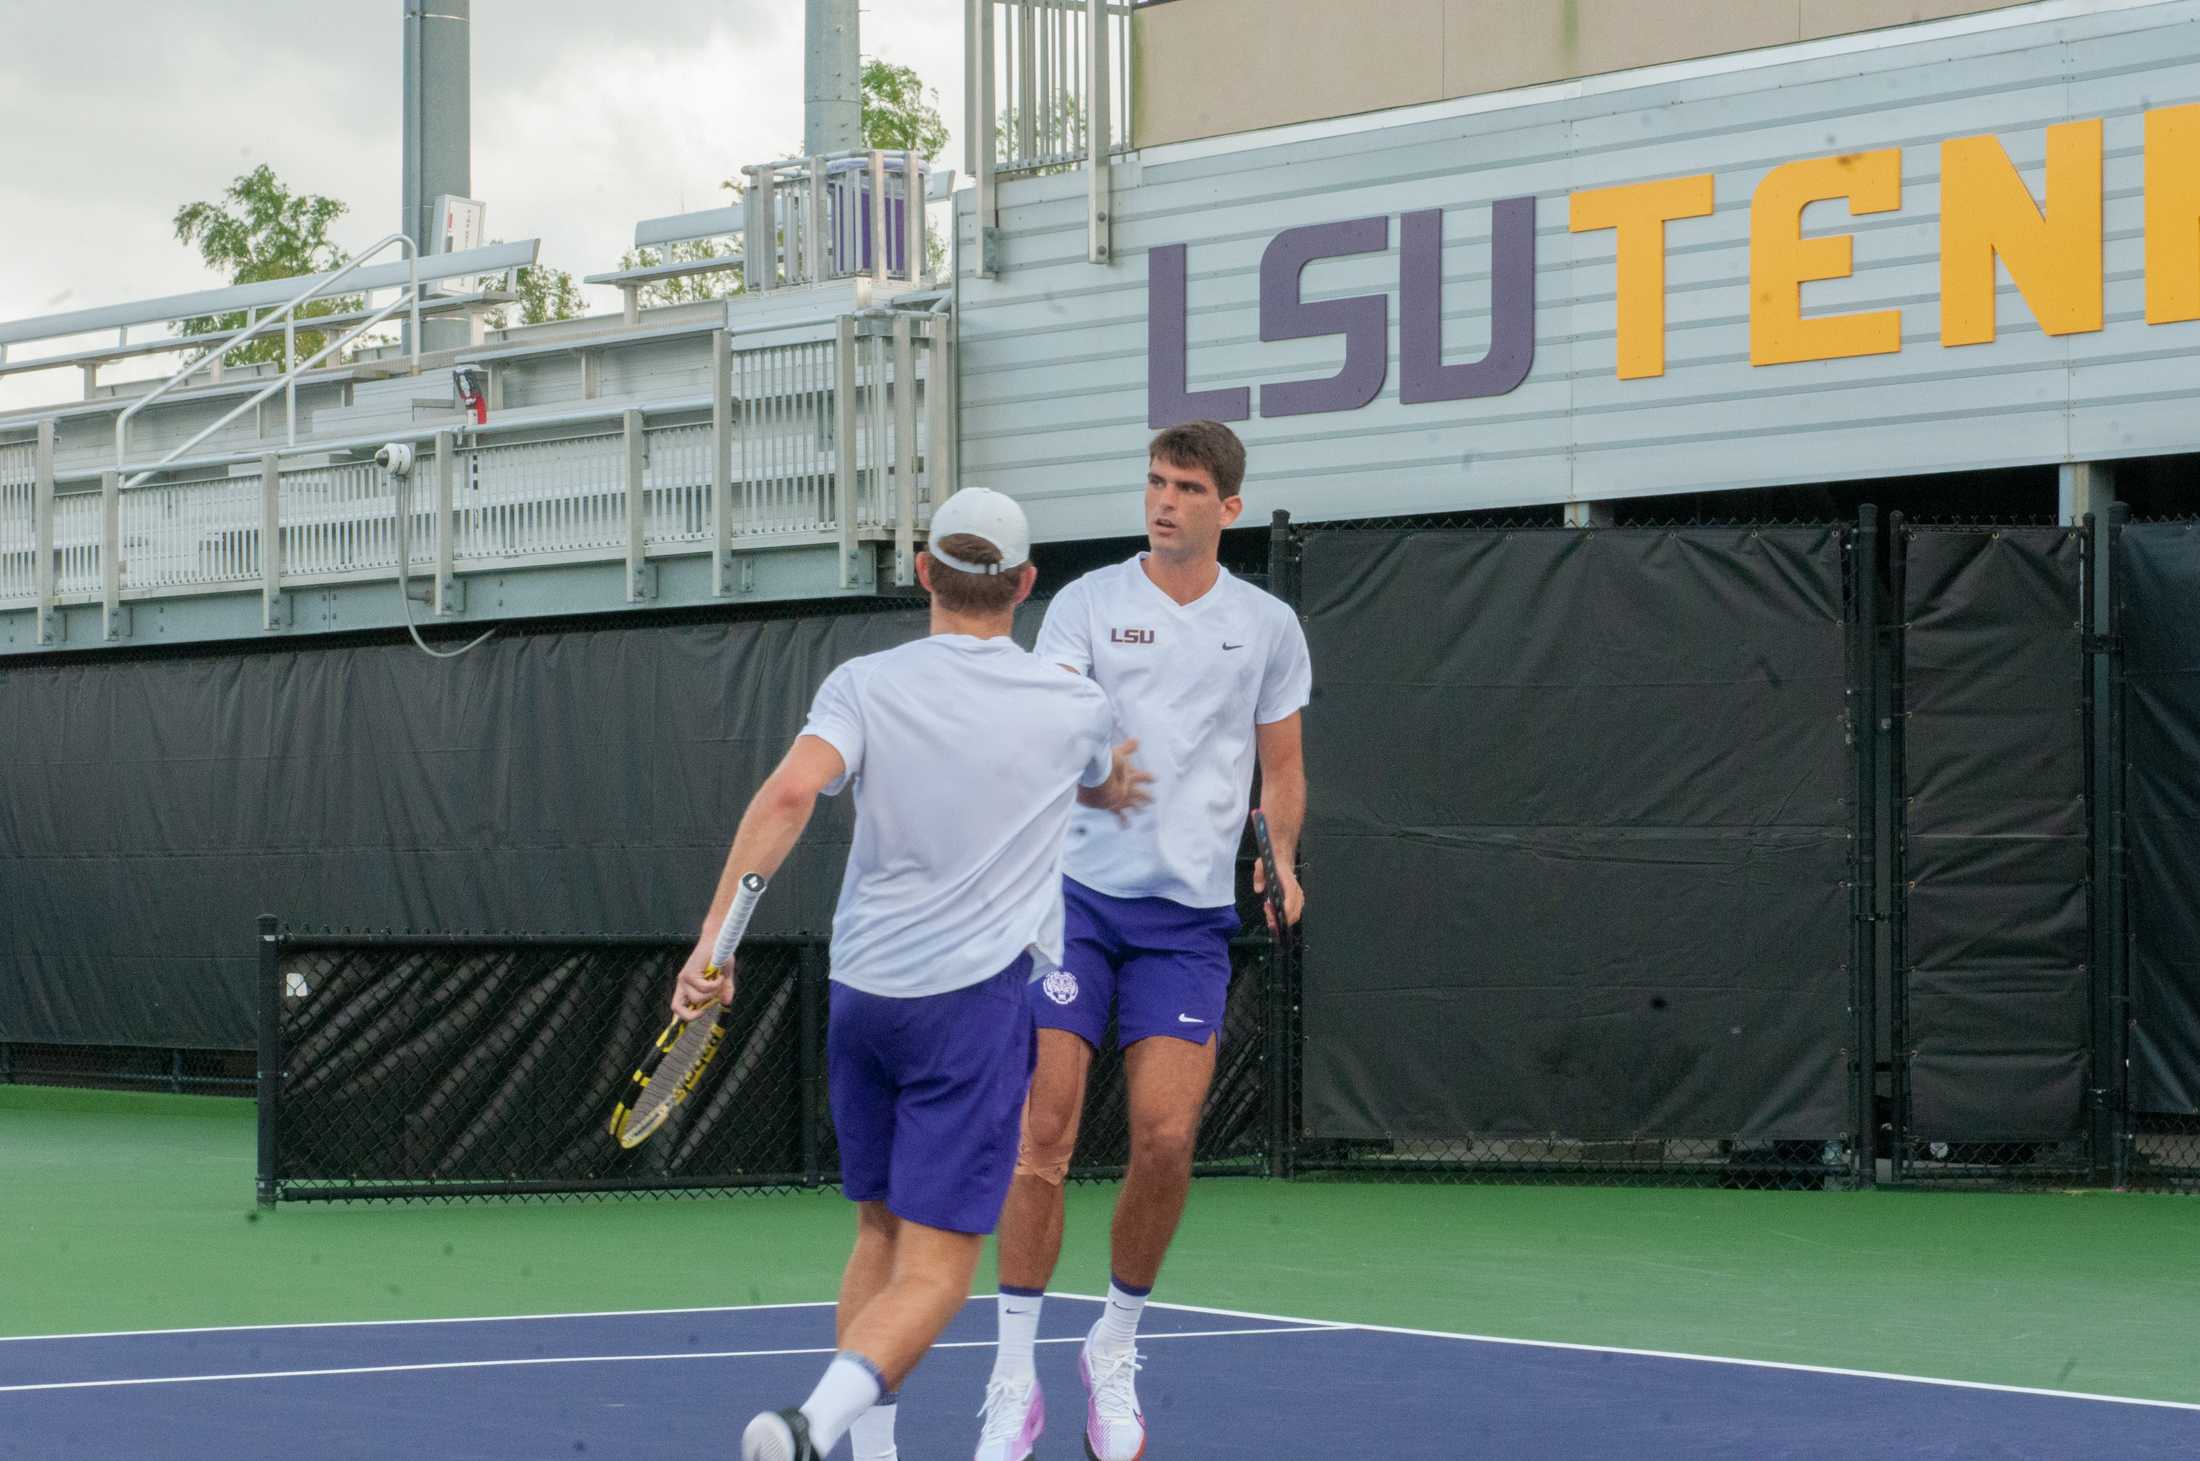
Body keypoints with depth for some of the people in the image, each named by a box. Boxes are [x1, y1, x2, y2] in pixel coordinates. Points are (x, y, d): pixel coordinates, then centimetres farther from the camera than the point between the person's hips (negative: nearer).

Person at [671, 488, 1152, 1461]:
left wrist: (717, 933, -20)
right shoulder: (1075, 708, 2)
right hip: (974, 998, -3)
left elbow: (790, 794, -19)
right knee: (936, 1270, -7)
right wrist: (1110, 785, 51)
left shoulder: (863, 686, -1)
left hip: (861, 988, 3)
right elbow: (1106, 788, 26)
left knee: (880, 1234, 19)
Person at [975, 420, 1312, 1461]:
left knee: (1166, 1141, -7)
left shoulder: (1268, 626, 9)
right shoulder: (1088, 604, 2)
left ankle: (1113, 1353, 17)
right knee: (1043, 1134, -7)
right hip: (1078, 894, -1)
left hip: (1190, 916, 1)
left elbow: (1281, 765, 16)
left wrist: (1282, 858, -2)